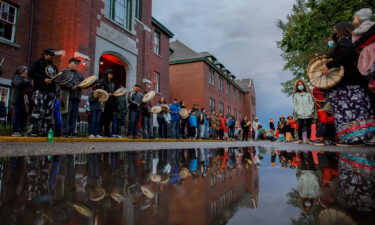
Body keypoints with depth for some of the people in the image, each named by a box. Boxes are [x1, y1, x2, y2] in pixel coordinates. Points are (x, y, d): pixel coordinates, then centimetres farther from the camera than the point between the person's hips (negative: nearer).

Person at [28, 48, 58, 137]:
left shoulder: (54, 67, 26)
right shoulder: (38, 63, 7)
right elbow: (30, 73, -6)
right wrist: (44, 79, -15)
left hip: (51, 92, 6)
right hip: (40, 91, -6)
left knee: (48, 112, 1)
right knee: (38, 110, -14)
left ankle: (44, 132, 4)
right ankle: (32, 131, -11)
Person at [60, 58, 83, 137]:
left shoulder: (79, 74, 25)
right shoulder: (65, 72, 5)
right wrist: (70, 87, -20)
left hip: (76, 97, 6)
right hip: (67, 96, -6)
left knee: (74, 115, 6)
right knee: (66, 114, -7)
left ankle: (72, 132, 11)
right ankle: (65, 132, -3)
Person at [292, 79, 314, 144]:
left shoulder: (308, 94, 9)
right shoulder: (296, 95, 12)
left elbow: (311, 103, 5)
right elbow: (295, 104, 9)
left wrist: (311, 110, -7)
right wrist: (296, 111, -4)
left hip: (308, 114, 0)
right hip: (300, 115, 0)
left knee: (308, 127, 4)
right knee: (300, 127, -7)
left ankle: (308, 139, 14)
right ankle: (300, 139, 2)